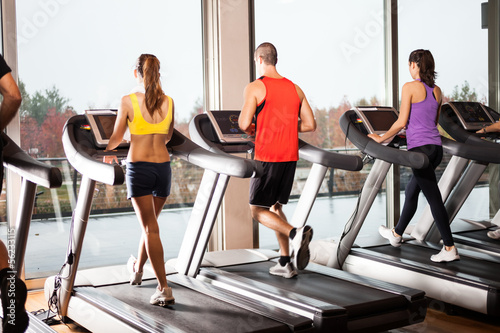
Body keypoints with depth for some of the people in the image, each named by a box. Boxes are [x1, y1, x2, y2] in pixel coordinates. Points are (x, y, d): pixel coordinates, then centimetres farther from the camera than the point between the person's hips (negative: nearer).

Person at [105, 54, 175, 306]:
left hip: (138, 167, -4)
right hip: (163, 167, 4)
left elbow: (116, 138, 0)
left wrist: (106, 152, 22)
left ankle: (164, 289, -5)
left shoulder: (128, 101, -9)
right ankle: (137, 268, 43)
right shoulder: (168, 102, 2)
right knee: (150, 222, 21)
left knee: (150, 228, -2)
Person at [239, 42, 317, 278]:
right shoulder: (295, 89, 11)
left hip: (267, 157, -6)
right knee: (275, 207, 18)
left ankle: (295, 233, -20)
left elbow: (244, 124, -15)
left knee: (258, 210, 5)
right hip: (290, 156, 6)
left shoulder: (254, 88, -7)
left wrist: (252, 129, 8)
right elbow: (310, 124, 10)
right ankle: (285, 263, 15)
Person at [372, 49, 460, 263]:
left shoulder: (410, 87, -9)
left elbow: (401, 122, -11)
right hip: (436, 147, 8)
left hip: (420, 147, -8)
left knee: (434, 198, -4)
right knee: (411, 191, 21)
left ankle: (450, 249, -1)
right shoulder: (437, 91, 12)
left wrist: (381, 138, 2)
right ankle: (397, 234, 35)